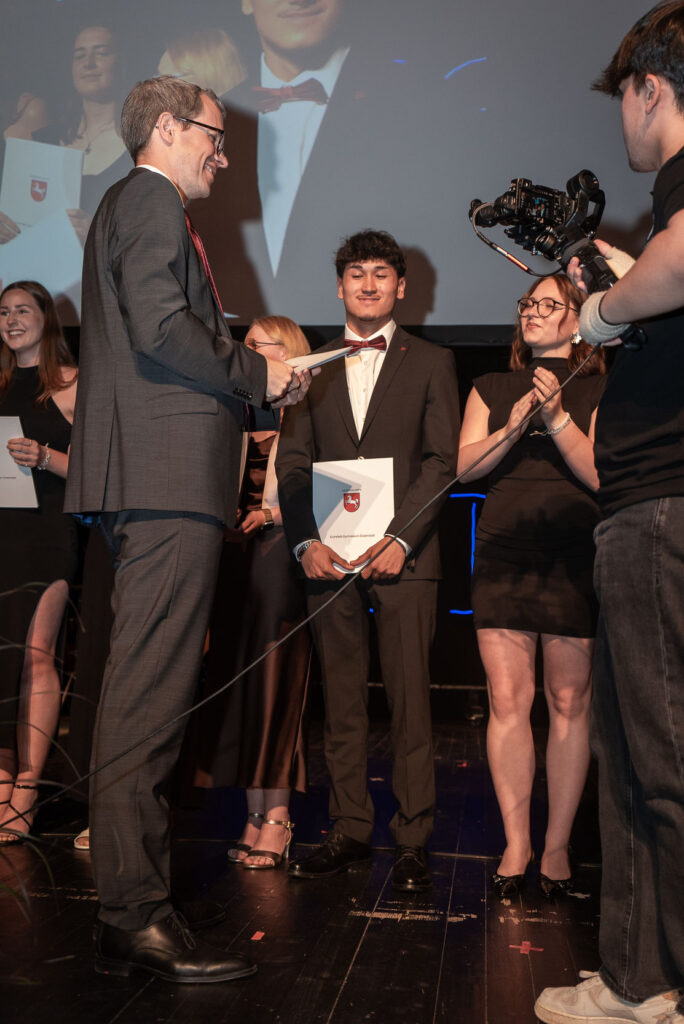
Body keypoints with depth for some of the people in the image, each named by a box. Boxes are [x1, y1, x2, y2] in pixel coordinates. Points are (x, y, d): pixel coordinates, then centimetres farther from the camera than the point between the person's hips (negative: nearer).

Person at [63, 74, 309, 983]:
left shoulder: (129, 206, 30)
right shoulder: (151, 201, -1)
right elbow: (162, 328, -16)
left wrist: (244, 377, 21)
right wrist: (256, 374, -5)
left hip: (149, 483, 11)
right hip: (168, 473, -11)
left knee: (143, 693, 10)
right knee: (148, 694, -12)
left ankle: (126, 904, 16)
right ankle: (136, 916, -8)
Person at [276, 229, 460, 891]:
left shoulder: (431, 363, 10)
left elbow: (441, 460, 1)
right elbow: (292, 460, 10)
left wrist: (399, 539, -11)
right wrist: (305, 541, -5)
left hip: (403, 554, -2)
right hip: (328, 555, 3)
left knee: (409, 700, -3)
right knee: (341, 703, 5)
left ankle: (412, 841, 5)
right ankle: (350, 831, 14)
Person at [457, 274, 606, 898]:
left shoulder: (599, 390, 9)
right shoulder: (491, 388, 18)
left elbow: (600, 475, -2)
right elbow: (465, 466, 7)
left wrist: (557, 417, -12)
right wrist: (514, 426, -8)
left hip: (575, 558, -2)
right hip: (504, 552, 2)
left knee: (570, 704, -1)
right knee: (507, 700, -3)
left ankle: (557, 846, 10)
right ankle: (516, 844, 6)